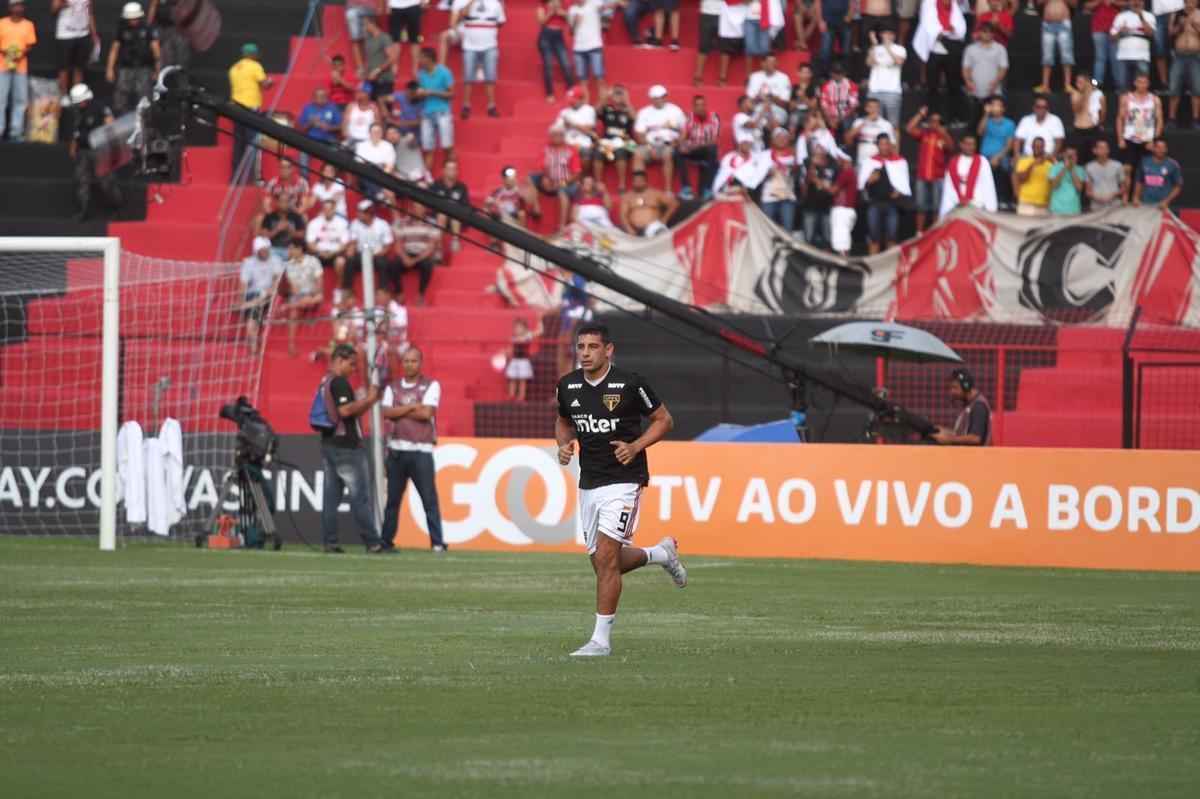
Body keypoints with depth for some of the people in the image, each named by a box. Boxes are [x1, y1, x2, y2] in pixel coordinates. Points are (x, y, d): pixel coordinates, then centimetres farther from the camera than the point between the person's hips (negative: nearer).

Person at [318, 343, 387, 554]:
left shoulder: (324, 383, 16)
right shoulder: (340, 382, -12)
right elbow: (345, 410, -23)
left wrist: (367, 401, 13)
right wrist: (368, 399, -14)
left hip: (328, 444, 9)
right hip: (346, 446, -9)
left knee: (331, 495, 7)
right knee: (360, 496, -5)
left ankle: (329, 541, 5)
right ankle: (372, 543, -5)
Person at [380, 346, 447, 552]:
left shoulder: (431, 386, 3)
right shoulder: (393, 387, 13)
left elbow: (426, 413, -11)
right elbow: (387, 413, -3)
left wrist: (399, 411, -3)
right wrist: (412, 407, -10)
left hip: (421, 451, -3)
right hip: (397, 449, 3)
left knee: (429, 498, -7)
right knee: (392, 498, 7)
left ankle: (437, 542, -8)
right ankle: (386, 541, 13)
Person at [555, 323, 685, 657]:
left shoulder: (630, 383, -11)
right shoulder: (568, 385, 3)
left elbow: (663, 420, 0)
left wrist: (636, 446, -15)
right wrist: (564, 444, 1)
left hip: (623, 481, -6)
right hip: (588, 484, 6)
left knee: (605, 557, -15)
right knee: (604, 563, 10)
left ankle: (601, 639, -9)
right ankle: (661, 553, 39)